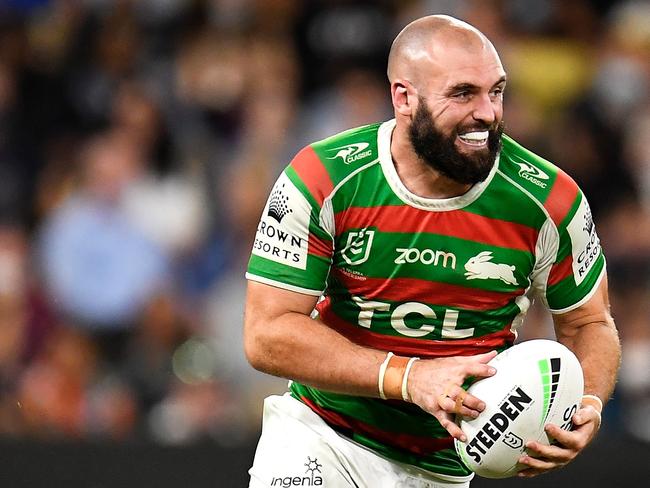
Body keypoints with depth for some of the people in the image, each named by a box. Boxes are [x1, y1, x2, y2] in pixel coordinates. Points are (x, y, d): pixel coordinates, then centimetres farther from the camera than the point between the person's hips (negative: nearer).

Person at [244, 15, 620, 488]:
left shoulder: (549, 201, -12)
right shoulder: (322, 180, -16)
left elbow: (589, 324, 4)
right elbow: (267, 334, -16)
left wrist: (587, 408, -19)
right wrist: (410, 378, -26)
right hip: (318, 436, -3)